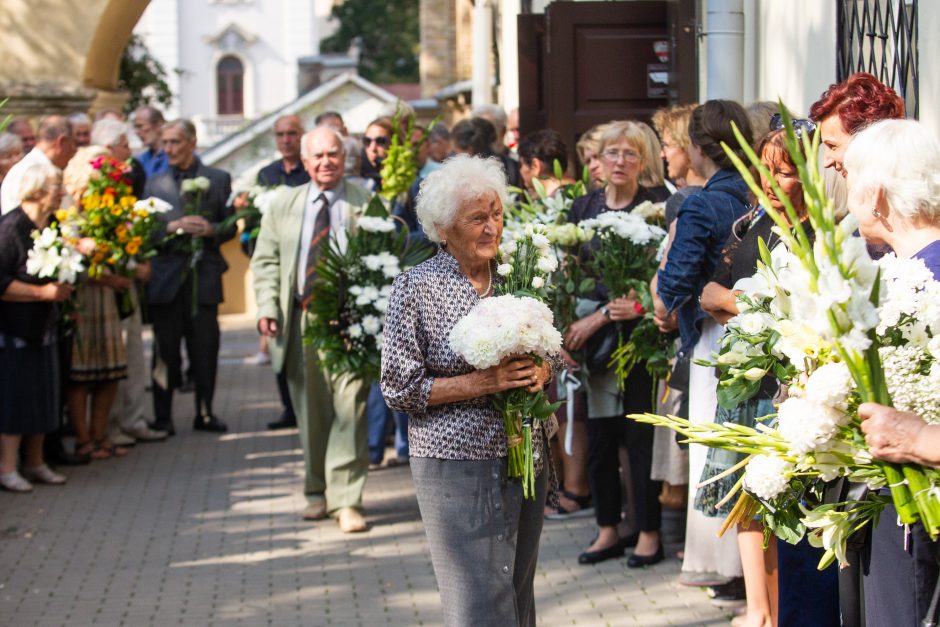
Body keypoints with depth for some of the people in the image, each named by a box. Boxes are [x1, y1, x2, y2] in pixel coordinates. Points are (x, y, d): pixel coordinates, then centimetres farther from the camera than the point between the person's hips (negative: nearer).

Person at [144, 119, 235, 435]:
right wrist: (174, 226, -13)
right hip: (165, 276, 0)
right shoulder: (154, 183, 10)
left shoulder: (218, 179, 7)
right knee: (165, 350, 2)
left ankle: (204, 413, 14)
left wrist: (211, 230, -14)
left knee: (205, 347, 3)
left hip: (204, 275, 0)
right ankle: (162, 417, 7)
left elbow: (230, 226, 6)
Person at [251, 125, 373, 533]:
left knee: (349, 407, -9)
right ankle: (317, 492, 25)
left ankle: (346, 500, -5)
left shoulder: (367, 204, 2)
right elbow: (265, 260, 11)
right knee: (311, 410, 10)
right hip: (301, 319, 3)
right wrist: (267, 307, -2)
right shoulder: (283, 205, 11)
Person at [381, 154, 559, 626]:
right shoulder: (416, 287, -7)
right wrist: (482, 382, -17)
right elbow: (400, 387, -9)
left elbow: (552, 352, 18)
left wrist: (540, 371, -6)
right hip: (458, 463, -5)